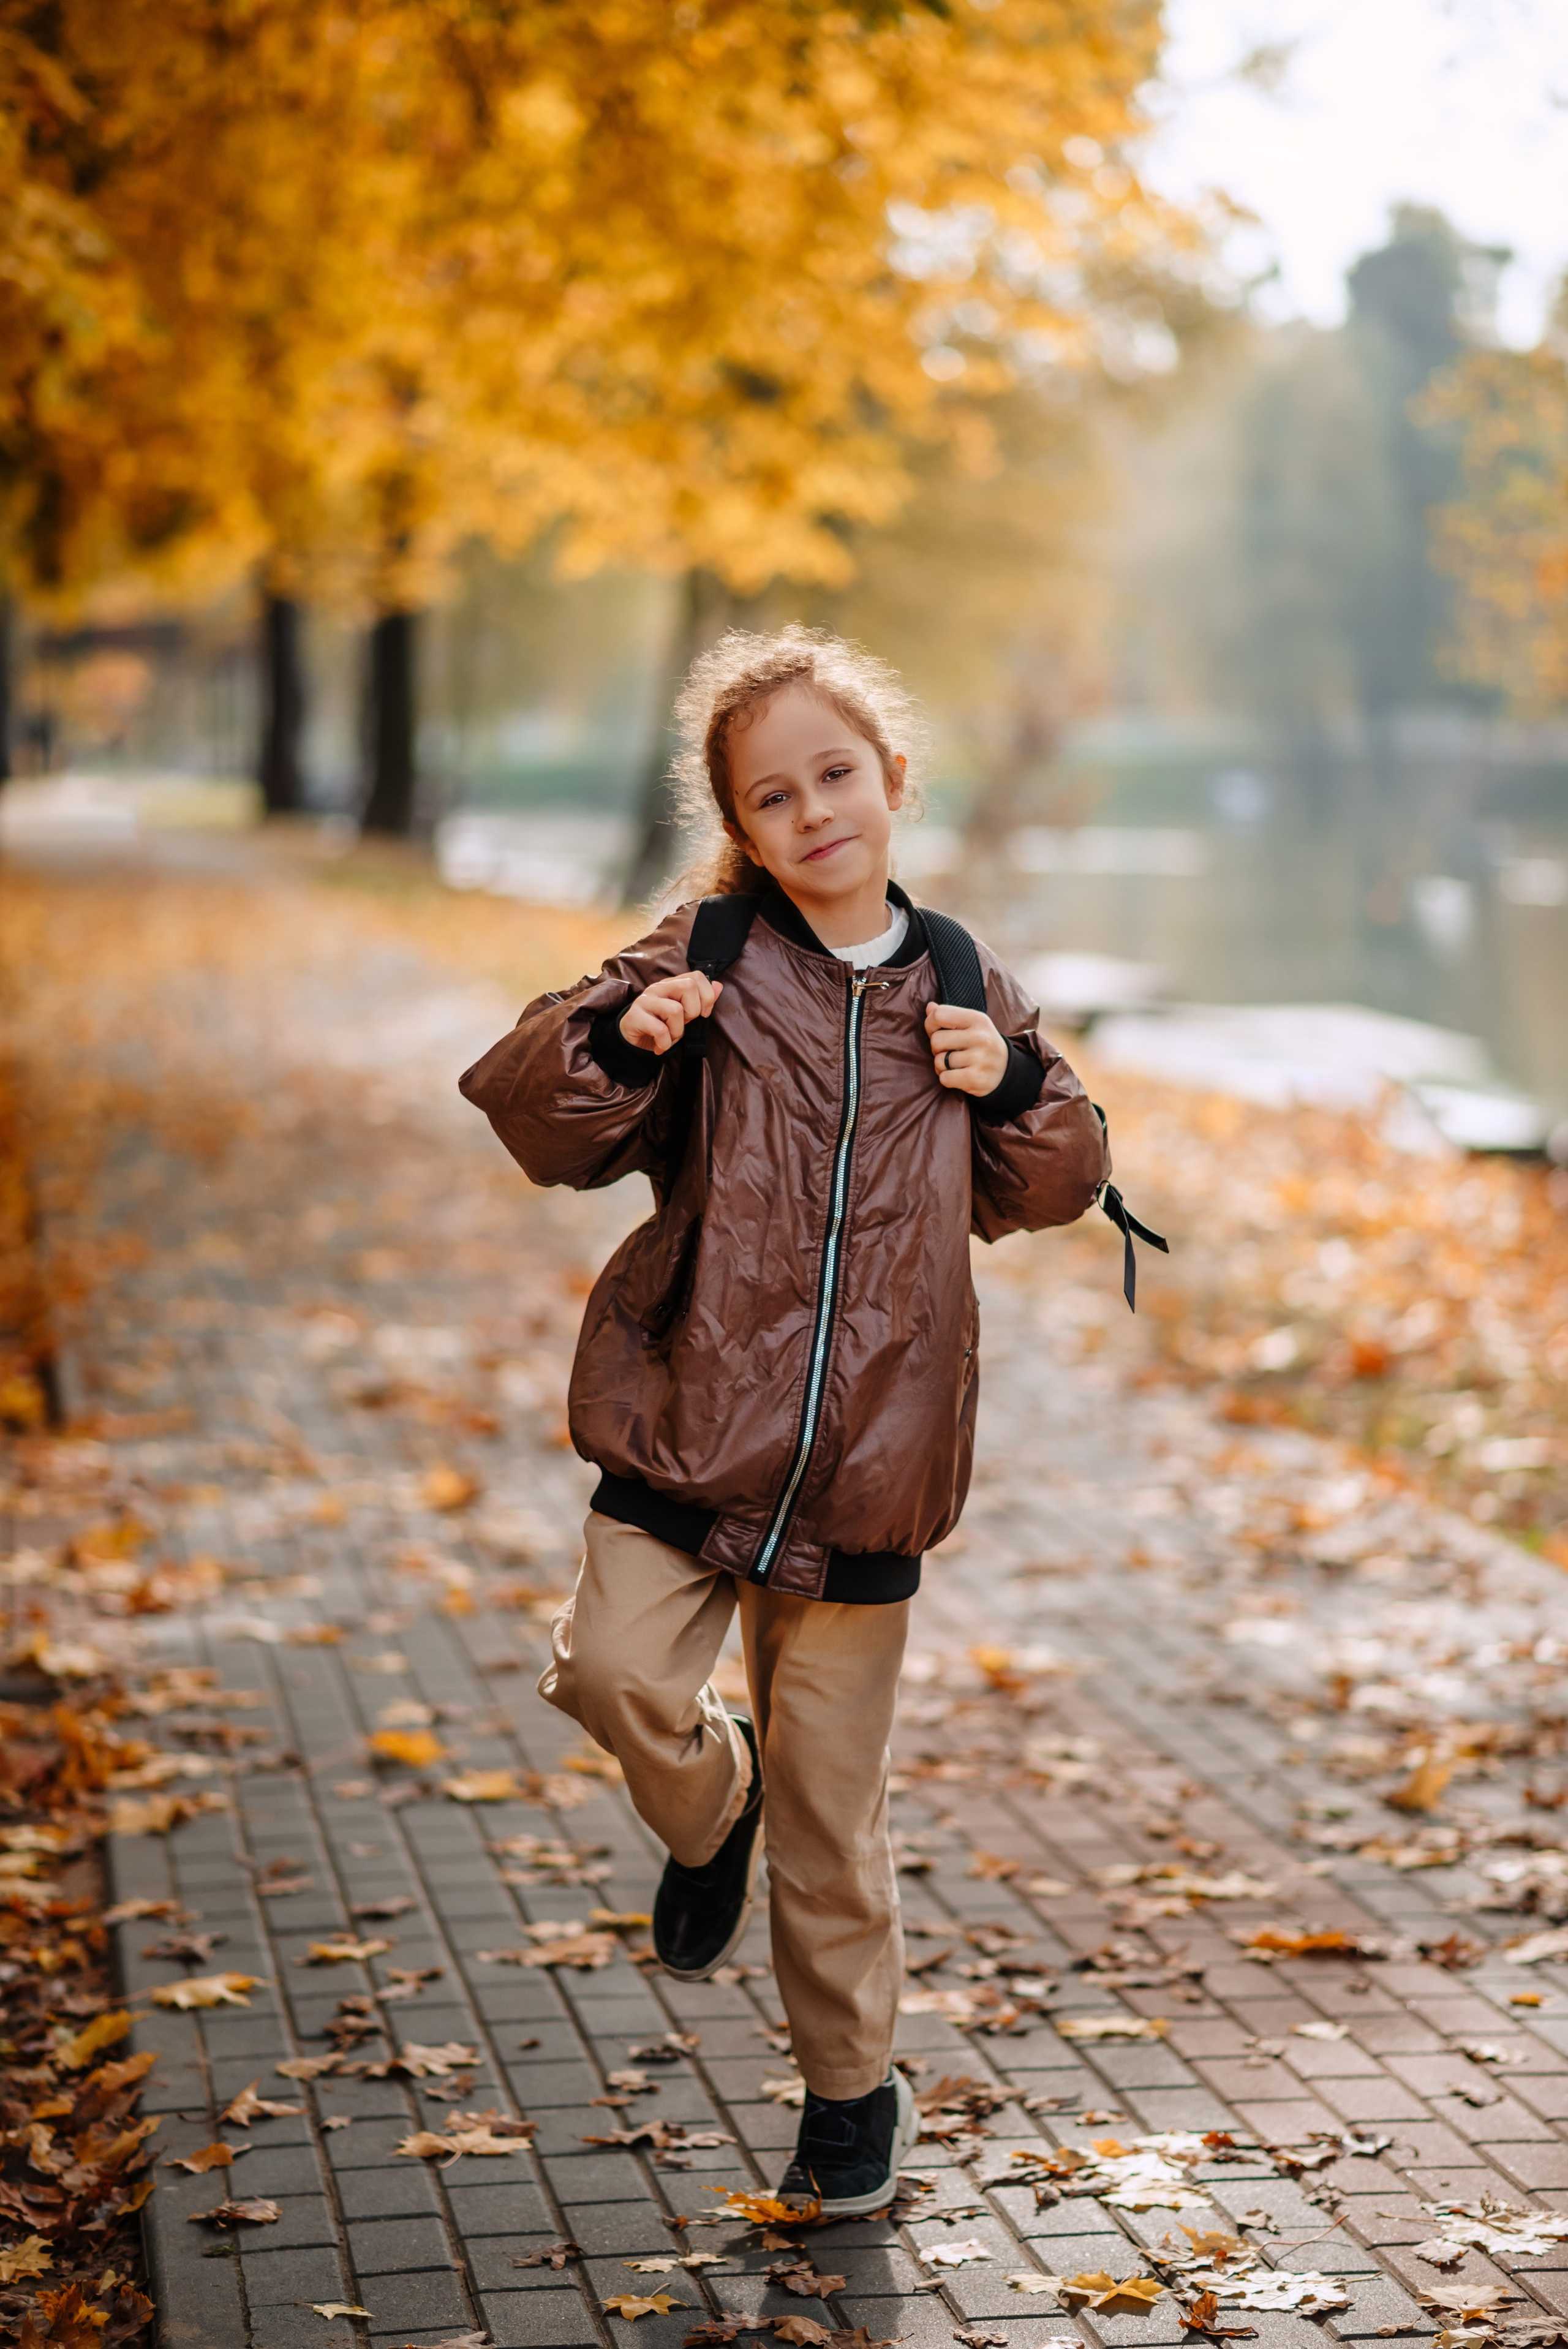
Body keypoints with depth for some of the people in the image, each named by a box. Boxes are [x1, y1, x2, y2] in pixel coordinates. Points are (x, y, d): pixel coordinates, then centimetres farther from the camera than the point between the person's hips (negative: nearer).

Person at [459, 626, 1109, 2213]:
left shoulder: (960, 986, 6)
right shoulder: (710, 960, -1)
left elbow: (1054, 1189, 16)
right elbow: (532, 1116, 0)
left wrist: (1011, 1085, -4)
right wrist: (621, 1037, -19)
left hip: (862, 1464, 1)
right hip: (685, 1424, -1)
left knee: (830, 1799, 6)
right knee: (612, 1673, -21)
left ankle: (853, 2089, 26)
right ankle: (708, 1817, 15)